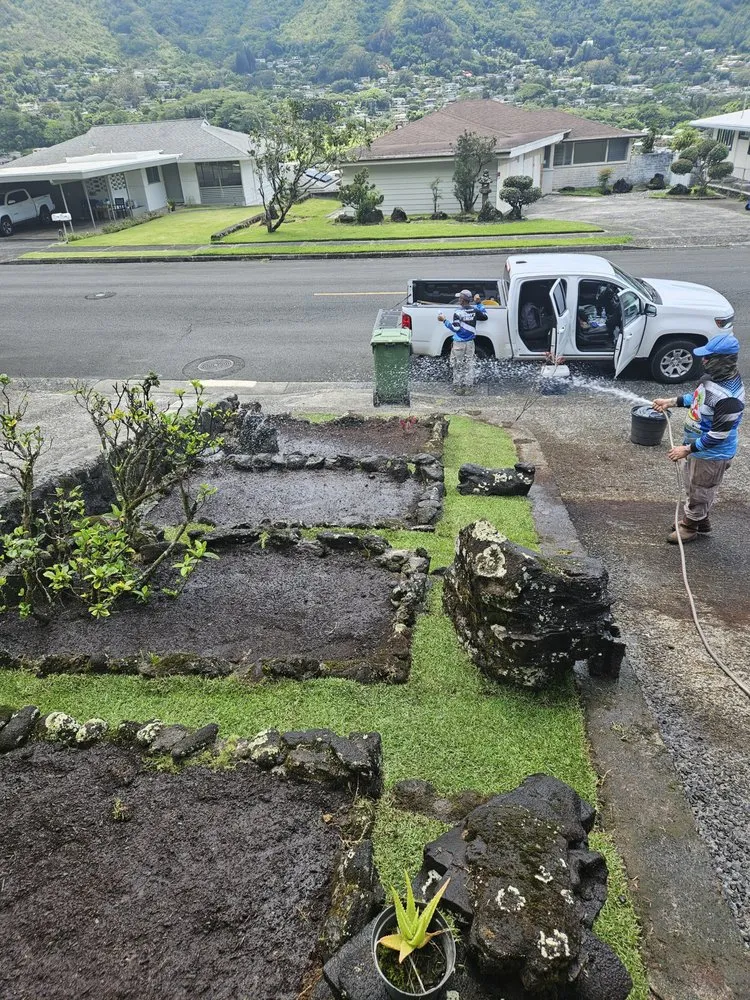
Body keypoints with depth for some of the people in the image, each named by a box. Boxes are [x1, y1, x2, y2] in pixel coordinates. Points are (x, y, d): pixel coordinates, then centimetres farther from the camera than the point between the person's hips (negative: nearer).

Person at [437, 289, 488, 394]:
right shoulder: (474, 310, 0)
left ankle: (458, 387, 9)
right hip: (470, 343, 4)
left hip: (459, 344, -4)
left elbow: (455, 328, -15)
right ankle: (468, 386, 11)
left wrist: (444, 320, -7)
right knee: (469, 365, 10)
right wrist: (479, 303, 20)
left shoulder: (458, 312, -15)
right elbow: (484, 316, 17)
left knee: (458, 366, 6)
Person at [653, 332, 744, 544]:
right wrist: (671, 402, 7)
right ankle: (701, 521, 49)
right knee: (694, 487, 27)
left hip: (712, 455, -9)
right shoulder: (713, 376, -7)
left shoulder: (729, 397, -36)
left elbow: (718, 435, -30)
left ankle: (690, 527, 36)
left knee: (699, 492, 14)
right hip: (699, 448, 9)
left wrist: (687, 449, -25)